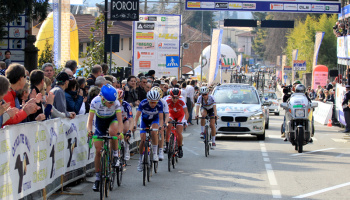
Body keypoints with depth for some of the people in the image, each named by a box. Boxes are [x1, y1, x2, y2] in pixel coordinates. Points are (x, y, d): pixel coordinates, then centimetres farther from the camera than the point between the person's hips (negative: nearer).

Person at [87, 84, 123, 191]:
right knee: (98, 151, -4)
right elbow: (90, 119, -29)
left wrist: (119, 132, -48)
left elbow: (120, 120, -31)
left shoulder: (116, 103, -29)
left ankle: (115, 155, -14)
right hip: (100, 122, 1)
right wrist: (89, 131, -46)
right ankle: (97, 178, 7)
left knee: (113, 132, -38)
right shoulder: (95, 102, -30)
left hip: (112, 119, -1)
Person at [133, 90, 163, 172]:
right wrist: (134, 125, -48)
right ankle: (141, 159, 8)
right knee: (143, 140, -11)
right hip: (144, 120, 1)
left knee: (153, 132, -32)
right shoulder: (143, 103, -31)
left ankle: (155, 153, -18)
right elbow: (137, 117, -30)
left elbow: (161, 118, -29)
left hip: (154, 120, -1)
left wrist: (160, 126, -48)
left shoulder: (159, 104, -30)